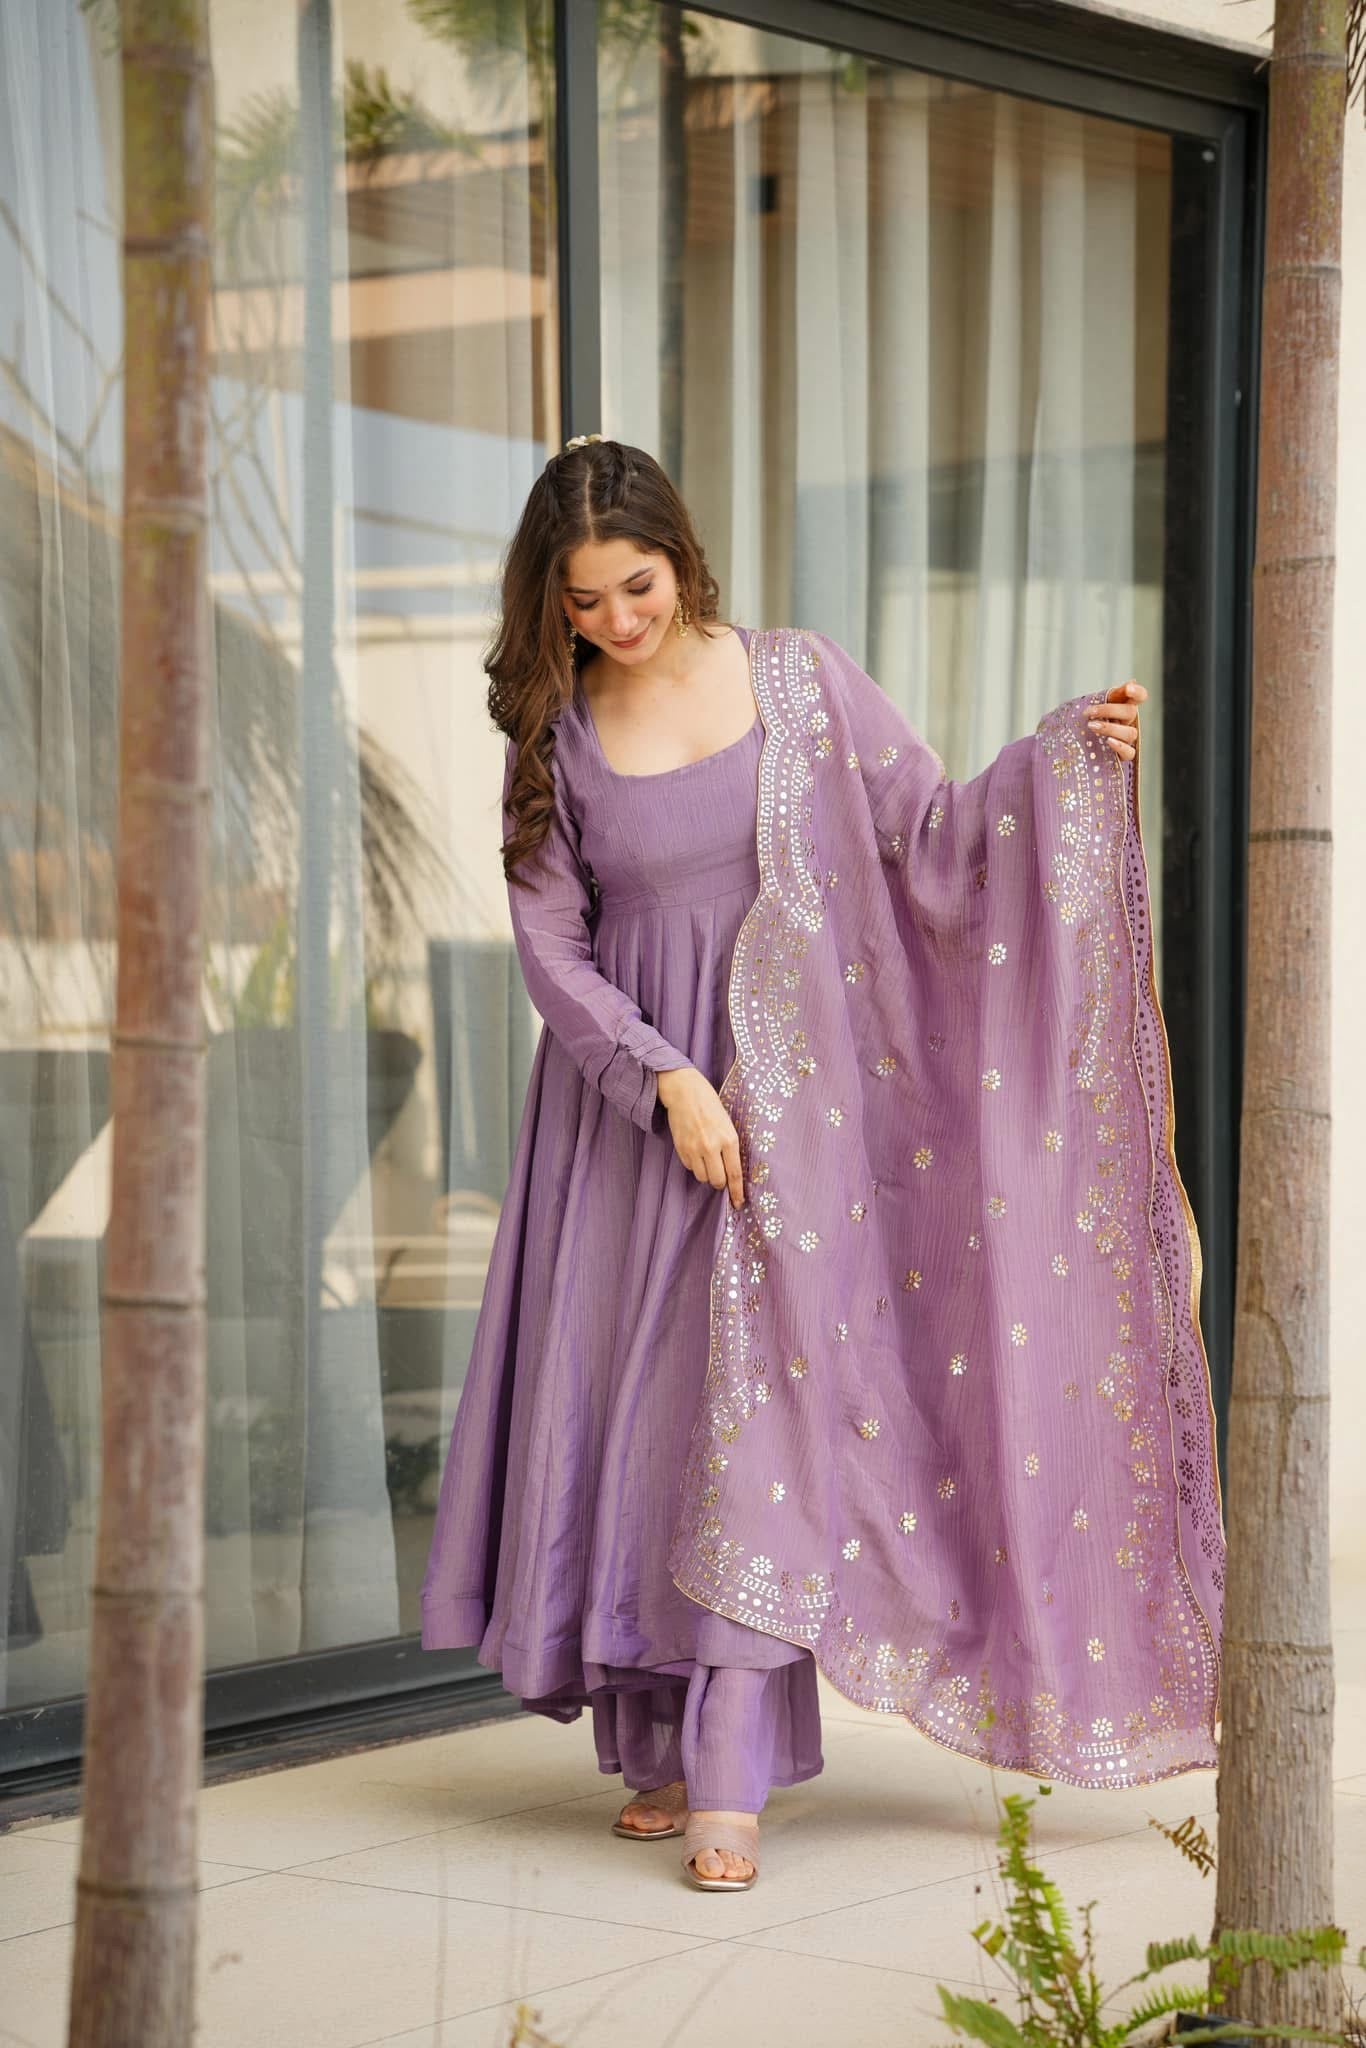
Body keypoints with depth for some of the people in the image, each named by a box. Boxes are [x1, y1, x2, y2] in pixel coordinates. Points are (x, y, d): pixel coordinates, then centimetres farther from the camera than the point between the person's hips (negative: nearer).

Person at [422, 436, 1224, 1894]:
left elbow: (933, 838, 1)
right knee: (624, 1415, 2)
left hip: (780, 1096, -2)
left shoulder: (799, 682, 0)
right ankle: (661, 1748, 15)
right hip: (622, 1107, 2)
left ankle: (729, 1785, -10)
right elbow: (554, 948, 0)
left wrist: (1065, 755, -14)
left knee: (750, 1407, -10)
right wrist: (664, 1079, -12)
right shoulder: (556, 735, 3)